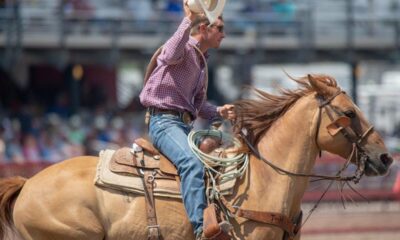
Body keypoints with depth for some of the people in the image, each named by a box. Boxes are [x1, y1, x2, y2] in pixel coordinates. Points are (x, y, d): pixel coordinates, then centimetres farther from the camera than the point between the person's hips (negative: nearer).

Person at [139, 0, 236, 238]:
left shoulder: (202, 61, 23)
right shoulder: (184, 48, -4)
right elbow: (171, 56, -31)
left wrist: (219, 112, 8)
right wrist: (188, 20, -31)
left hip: (186, 124, 10)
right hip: (165, 121, -10)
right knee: (192, 164, -31)